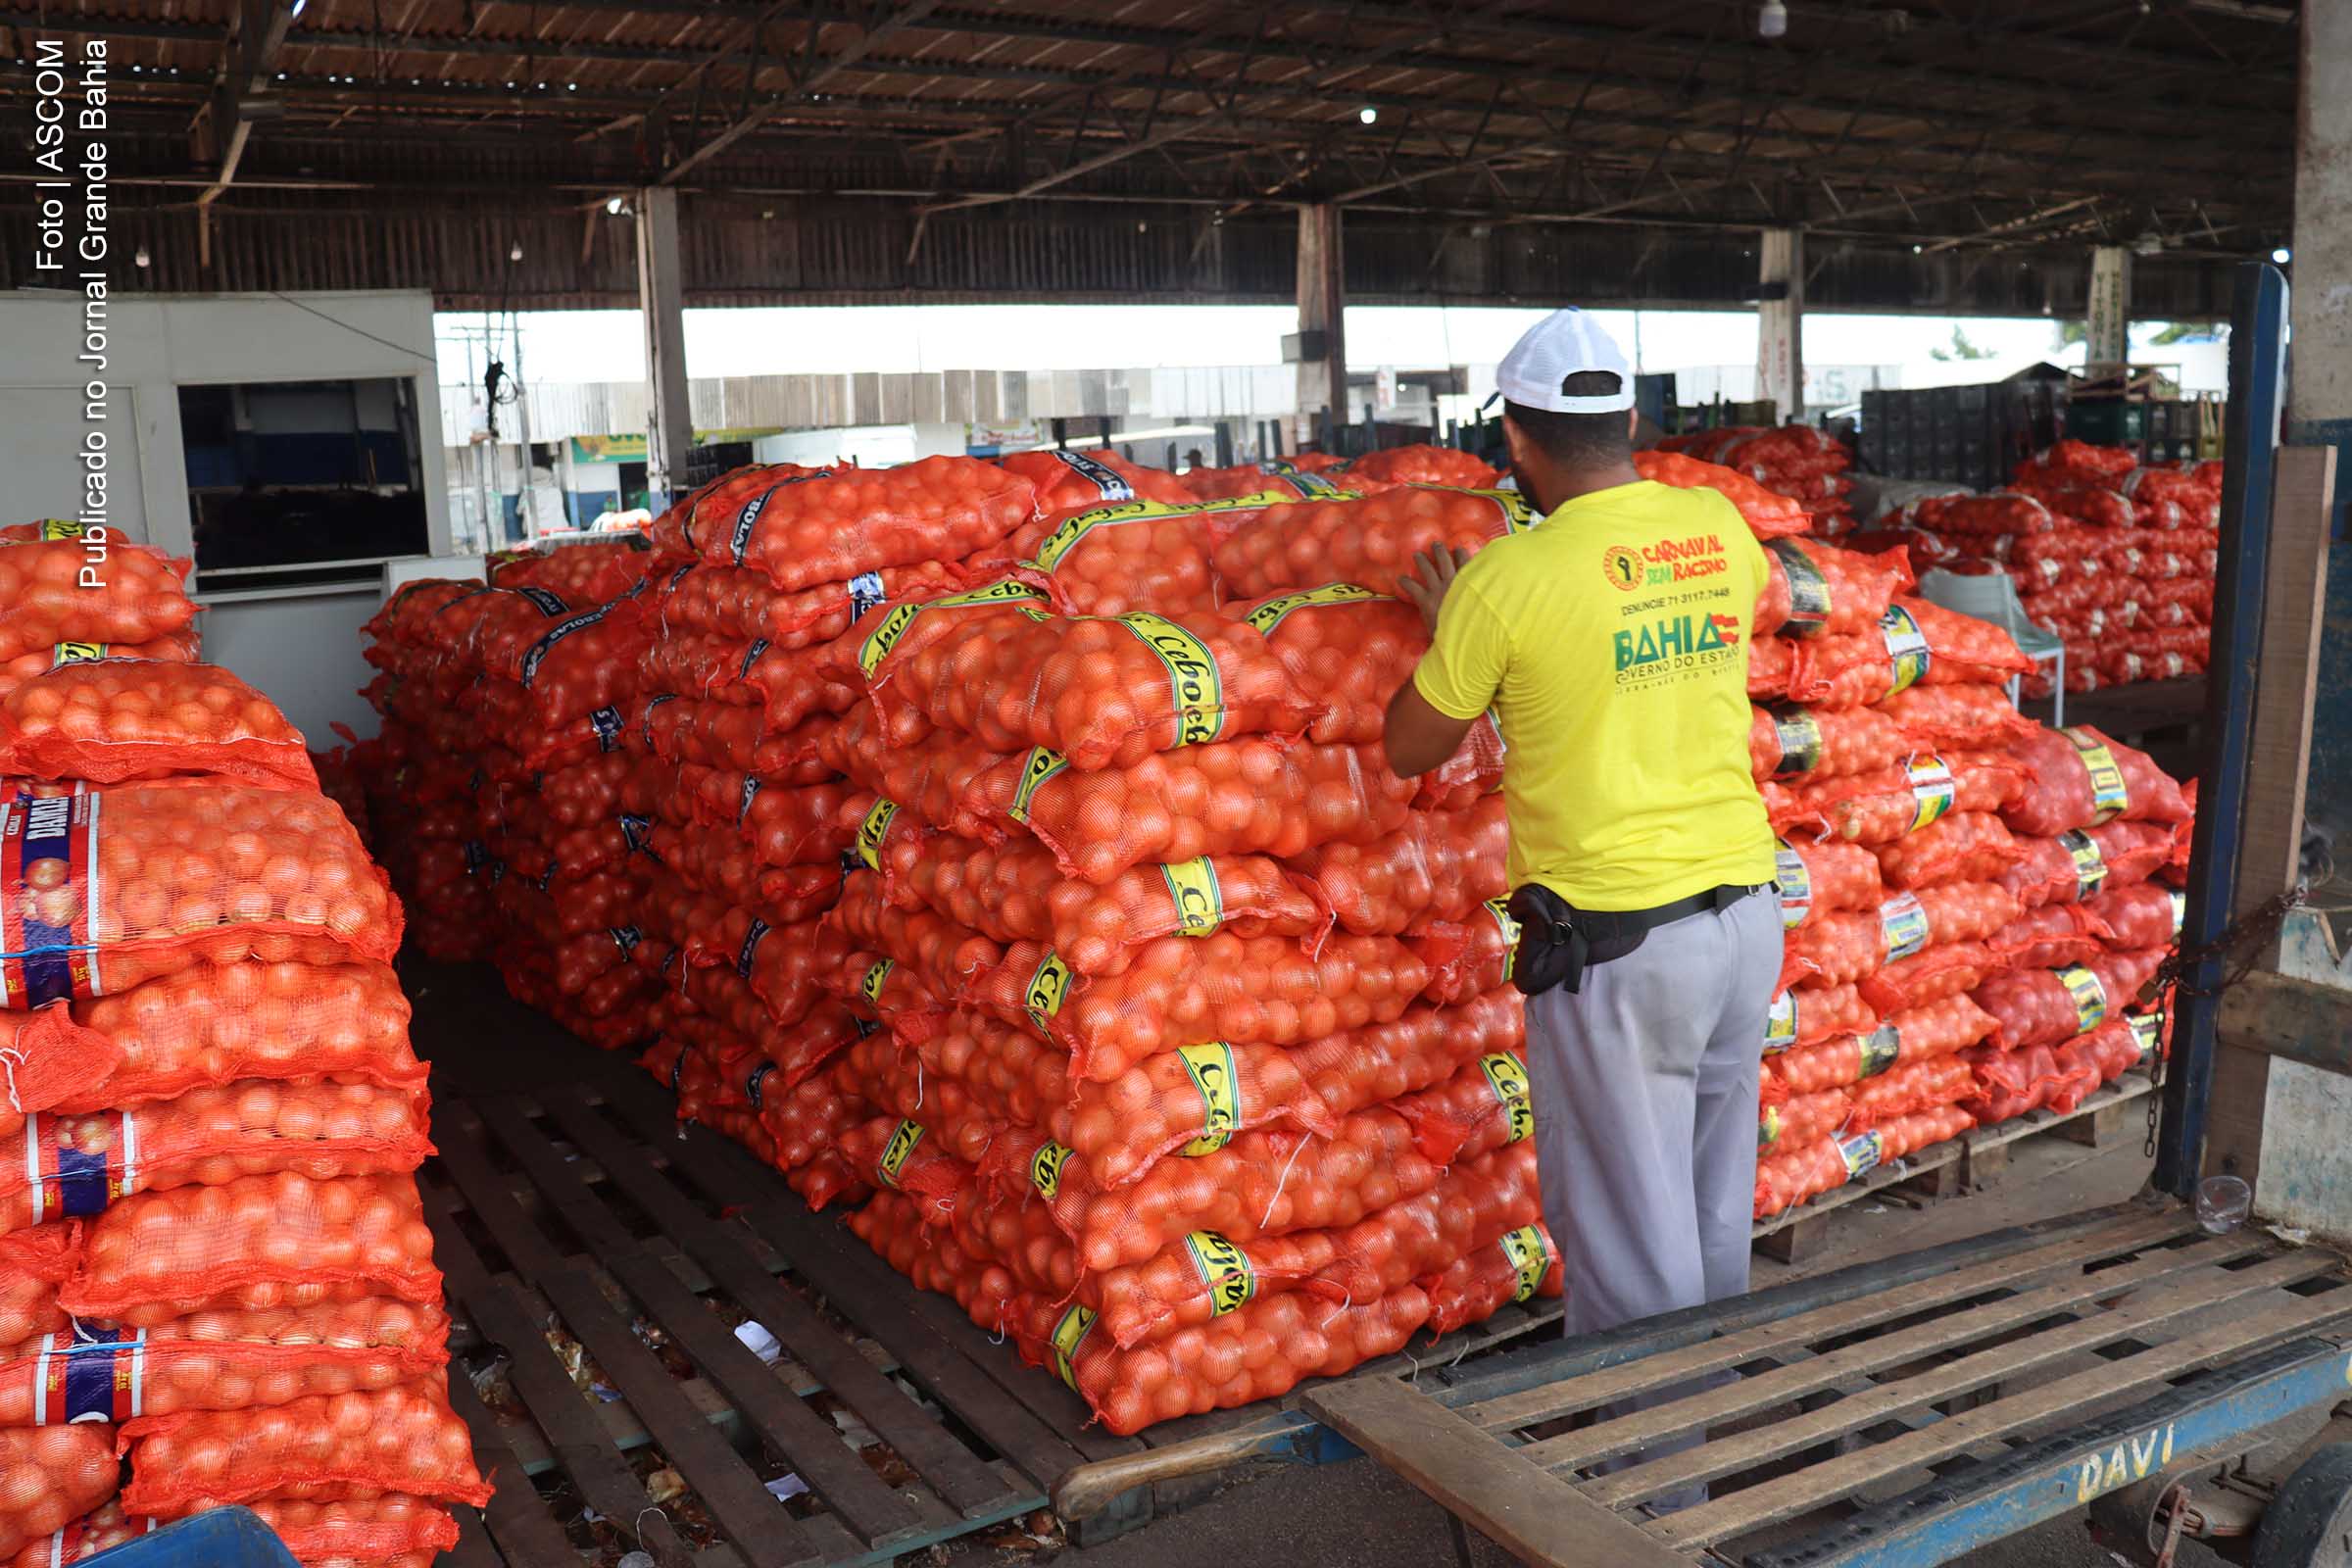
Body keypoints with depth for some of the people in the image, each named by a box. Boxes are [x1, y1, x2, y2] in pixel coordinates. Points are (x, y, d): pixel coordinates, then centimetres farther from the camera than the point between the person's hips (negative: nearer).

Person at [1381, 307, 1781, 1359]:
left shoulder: (1508, 579, -15)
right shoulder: (1718, 528, 2)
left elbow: (1409, 750, -3)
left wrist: (1447, 629, 13)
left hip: (1617, 936, -6)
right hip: (1745, 908, 7)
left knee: (1630, 1245, 6)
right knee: (1716, 1212, 22)